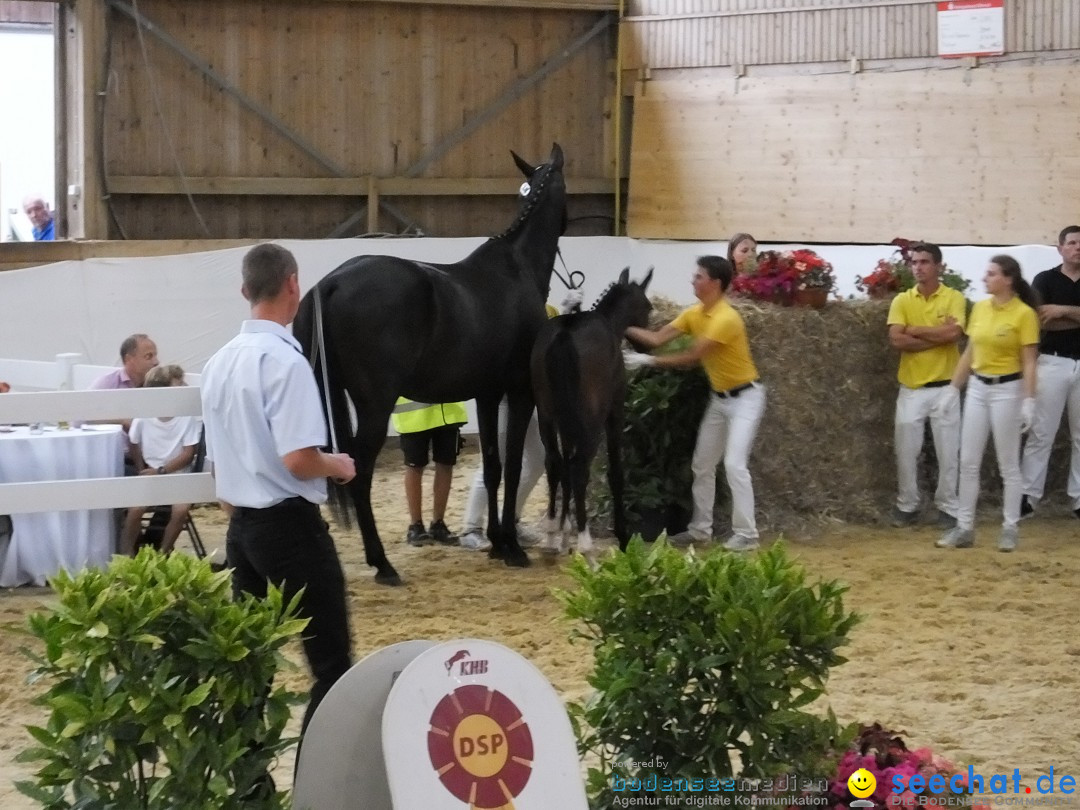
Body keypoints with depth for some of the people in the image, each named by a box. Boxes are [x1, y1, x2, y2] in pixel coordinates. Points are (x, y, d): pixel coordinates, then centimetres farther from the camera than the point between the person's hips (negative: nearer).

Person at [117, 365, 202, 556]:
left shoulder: (188, 416, -11)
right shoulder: (142, 416, -7)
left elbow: (188, 454, -10)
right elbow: (135, 446, 9)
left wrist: (161, 471, -15)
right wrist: (142, 472, -3)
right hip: (149, 476, 0)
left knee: (181, 509, -27)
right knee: (136, 508, -25)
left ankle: (162, 553, -4)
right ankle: (126, 554, -3)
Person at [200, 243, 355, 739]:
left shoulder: (220, 362, 8)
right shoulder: (284, 360, -17)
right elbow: (298, 460, -24)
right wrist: (338, 466, -4)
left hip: (241, 527, 8)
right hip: (290, 525, -8)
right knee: (332, 663, -2)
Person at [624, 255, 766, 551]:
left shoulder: (726, 318, -27)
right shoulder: (694, 314, 1)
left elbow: (691, 357, -26)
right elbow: (657, 338, -1)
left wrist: (647, 360, -23)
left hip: (745, 397, -9)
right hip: (718, 397, 9)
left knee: (734, 464, -17)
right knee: (702, 464, 10)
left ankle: (746, 535, -13)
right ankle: (700, 528, 20)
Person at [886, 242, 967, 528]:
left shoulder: (954, 298, -2)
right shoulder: (902, 300, 3)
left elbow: (953, 333, -19)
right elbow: (896, 339, -11)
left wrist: (915, 329, -11)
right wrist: (938, 337, -13)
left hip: (945, 386, -2)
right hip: (911, 388, 2)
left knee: (948, 453, 3)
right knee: (906, 452, 5)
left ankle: (948, 508, 14)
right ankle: (907, 506, 18)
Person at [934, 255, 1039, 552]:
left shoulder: (1024, 314, -11)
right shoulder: (980, 308, 7)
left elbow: (1029, 362, -12)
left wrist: (1029, 400, -17)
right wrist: (954, 387, 12)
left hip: (1007, 389, -6)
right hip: (977, 388, 6)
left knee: (1008, 464, 1)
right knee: (968, 462, 6)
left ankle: (1010, 529, 9)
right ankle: (964, 527, 12)